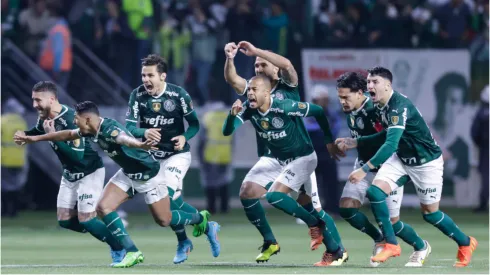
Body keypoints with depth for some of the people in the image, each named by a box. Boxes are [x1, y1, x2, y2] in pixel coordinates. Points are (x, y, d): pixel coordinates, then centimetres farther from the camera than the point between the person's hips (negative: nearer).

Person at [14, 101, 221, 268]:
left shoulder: (109, 129, -33)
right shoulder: (91, 131, -7)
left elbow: (125, 138, -56)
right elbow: (67, 135, 11)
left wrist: (140, 146, -78)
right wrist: (35, 138, 16)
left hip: (148, 175, -8)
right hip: (127, 174, 8)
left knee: (164, 220, 1)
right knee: (103, 208, -7)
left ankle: (201, 220, 29)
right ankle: (132, 253, -2)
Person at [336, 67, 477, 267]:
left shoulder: (399, 106, -31)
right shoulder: (379, 107, -4)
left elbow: (391, 143, -42)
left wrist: (365, 169, -48)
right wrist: (356, 142, 5)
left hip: (427, 162, -7)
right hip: (401, 158, 8)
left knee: (429, 213, 3)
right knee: (374, 191, -13)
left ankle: (466, 243, 28)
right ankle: (391, 245, -4)